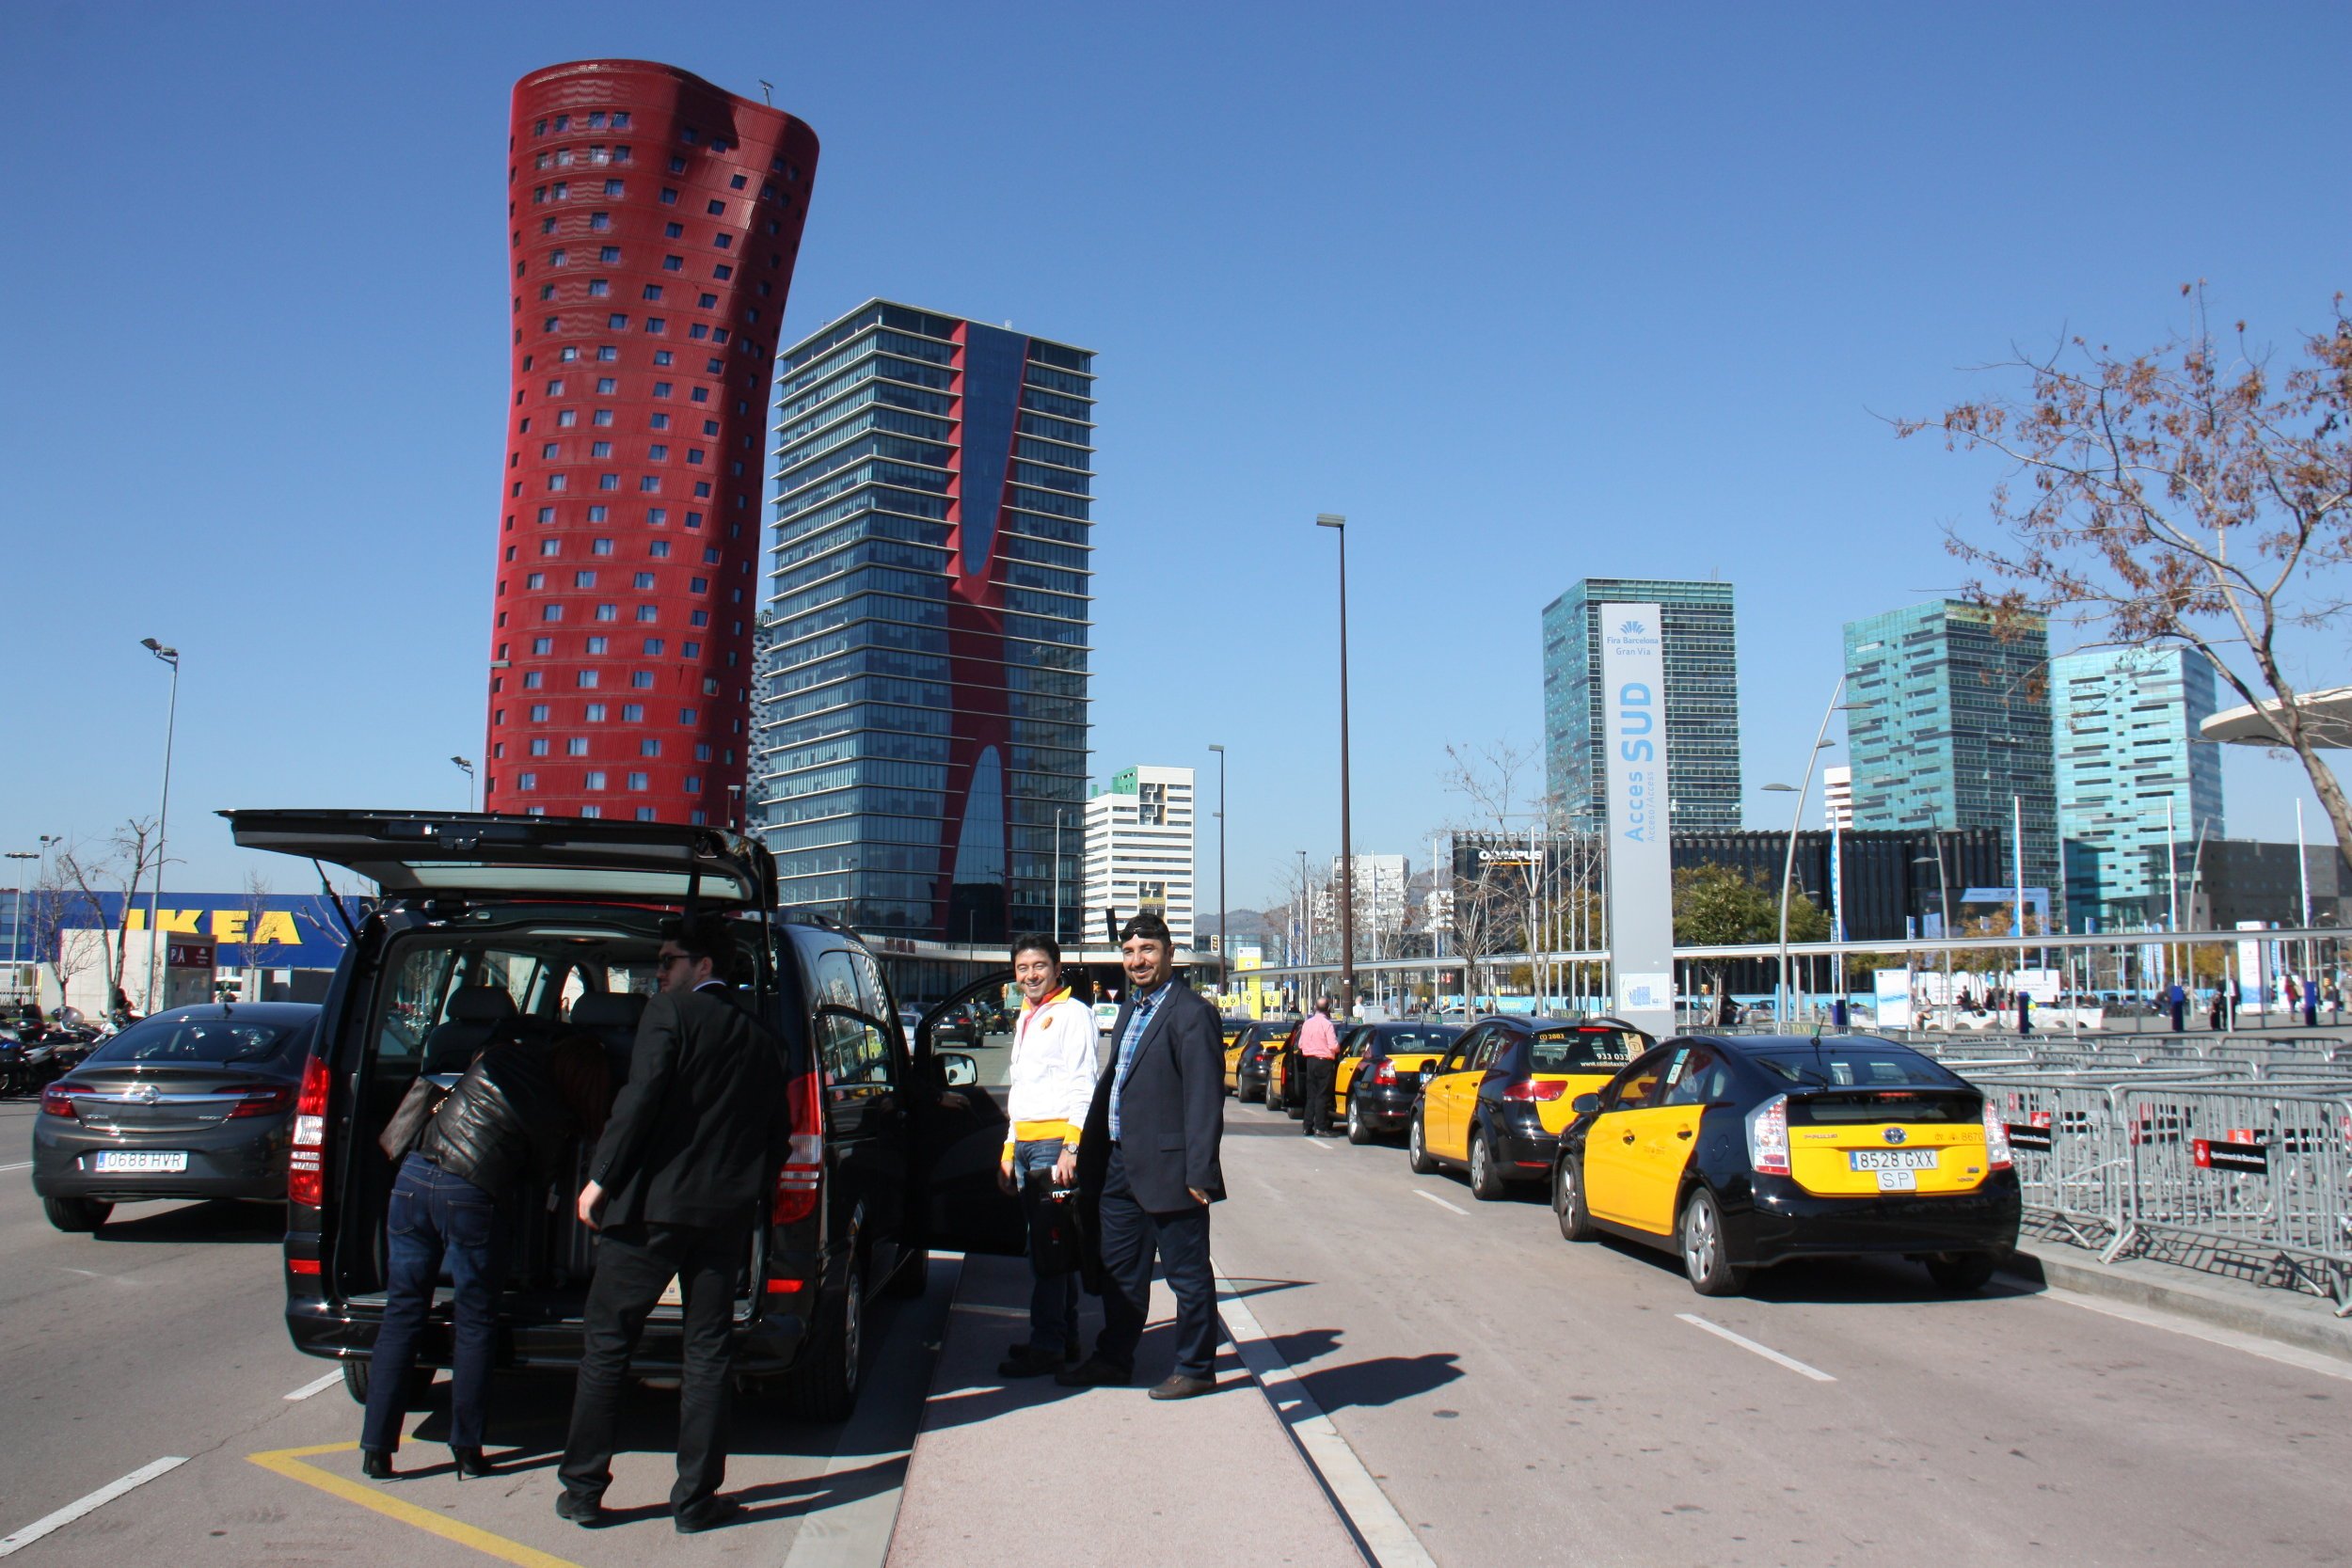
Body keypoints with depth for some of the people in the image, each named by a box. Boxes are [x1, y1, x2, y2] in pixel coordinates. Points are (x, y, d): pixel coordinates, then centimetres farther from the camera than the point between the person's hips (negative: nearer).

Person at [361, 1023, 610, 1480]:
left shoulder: (503, 1054, 10)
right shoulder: (558, 1119, 4)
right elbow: (538, 1184, 13)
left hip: (414, 1175, 4)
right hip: (468, 1194, -4)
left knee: (401, 1313, 11)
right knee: (474, 1324, 12)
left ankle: (376, 1450, 12)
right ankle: (466, 1450, 13)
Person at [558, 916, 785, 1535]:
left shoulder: (671, 1011, -3)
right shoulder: (761, 1038, 14)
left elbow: (642, 1097, -15)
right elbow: (776, 1135, 14)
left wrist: (601, 1178, -10)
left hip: (652, 1204, -5)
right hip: (726, 1215, 5)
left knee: (605, 1343, 8)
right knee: (705, 1354, 10)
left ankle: (583, 1490, 12)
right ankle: (696, 1501, 12)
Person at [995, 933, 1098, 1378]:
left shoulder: (1073, 1013, -5)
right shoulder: (1025, 1018, 21)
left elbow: (1083, 1086, -12)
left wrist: (1072, 1146, -20)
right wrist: (1010, 1149, 23)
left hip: (1055, 1141, -9)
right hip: (1025, 1142, 9)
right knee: (1046, 1244, 12)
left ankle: (1046, 1346, -7)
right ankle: (1064, 1337, 19)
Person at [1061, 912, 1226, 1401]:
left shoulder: (1191, 1014, -14)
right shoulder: (1129, 1010, 15)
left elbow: (1204, 1100, -18)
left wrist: (1200, 1173, -21)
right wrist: (1088, 1153, 14)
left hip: (1167, 1170, -9)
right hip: (1120, 1167, 9)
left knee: (1187, 1274, 5)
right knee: (1120, 1270, 18)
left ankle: (1195, 1368, 18)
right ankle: (1113, 1360, 31)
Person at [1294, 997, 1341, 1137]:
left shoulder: (1307, 1023, 5)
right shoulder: (1327, 1024, -13)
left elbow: (1300, 1045, 10)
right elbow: (1333, 1046, -19)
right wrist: (1338, 1049, 2)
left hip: (1310, 1061, 6)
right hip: (1324, 1062, -6)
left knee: (1310, 1095, 12)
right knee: (1322, 1095, -3)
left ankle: (1308, 1126, 12)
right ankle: (1320, 1127, -5)